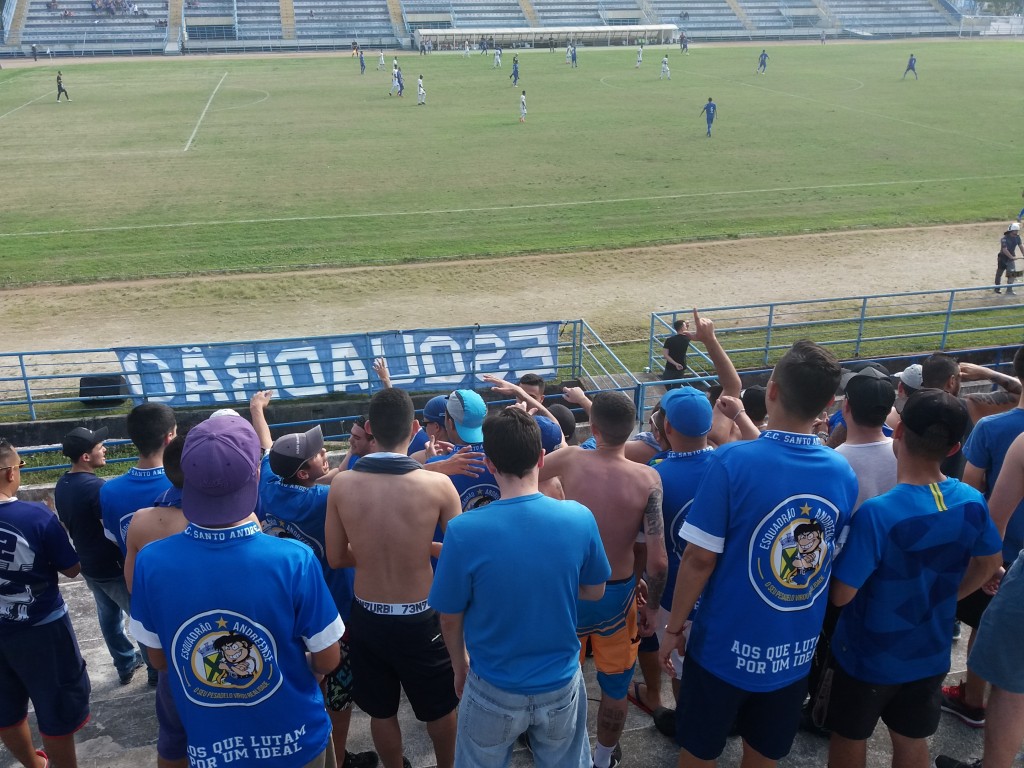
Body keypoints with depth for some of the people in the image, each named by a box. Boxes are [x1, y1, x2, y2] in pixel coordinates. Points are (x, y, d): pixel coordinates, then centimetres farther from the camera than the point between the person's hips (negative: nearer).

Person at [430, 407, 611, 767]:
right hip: (561, 685, 2)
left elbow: (449, 619, -10)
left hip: (494, 691, -1)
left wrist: (460, 666, 9)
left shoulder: (464, 531, -24)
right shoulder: (580, 518, -17)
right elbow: (594, 592, 0)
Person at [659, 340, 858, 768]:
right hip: (796, 652, 4)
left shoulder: (732, 461, -23)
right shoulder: (843, 474, -7)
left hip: (726, 647, -4)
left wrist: (674, 627, -5)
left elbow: (700, 559, -19)